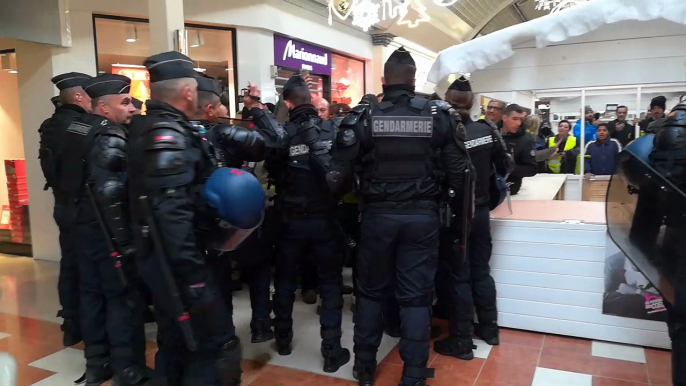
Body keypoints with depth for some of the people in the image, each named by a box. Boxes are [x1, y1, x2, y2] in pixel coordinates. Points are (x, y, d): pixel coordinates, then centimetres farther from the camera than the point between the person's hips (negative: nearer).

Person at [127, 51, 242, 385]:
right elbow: (170, 214, -28)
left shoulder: (149, 126, 10)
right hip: (175, 260, -10)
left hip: (160, 255, 10)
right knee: (218, 344, -4)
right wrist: (193, 277, -26)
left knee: (174, 339, 21)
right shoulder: (168, 134, -19)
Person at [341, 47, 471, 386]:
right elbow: (458, 172, -2)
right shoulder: (439, 115, -2)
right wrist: (459, 211, 10)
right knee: (416, 296, 10)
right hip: (423, 216, 1)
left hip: (378, 216, 0)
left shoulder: (363, 117, -5)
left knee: (370, 291, 16)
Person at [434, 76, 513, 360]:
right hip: (481, 211, 5)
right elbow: (505, 167, 5)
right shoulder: (487, 130, -3)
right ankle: (489, 329, 30)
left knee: (457, 276, 4)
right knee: (481, 271, 18)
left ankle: (461, 341, 12)